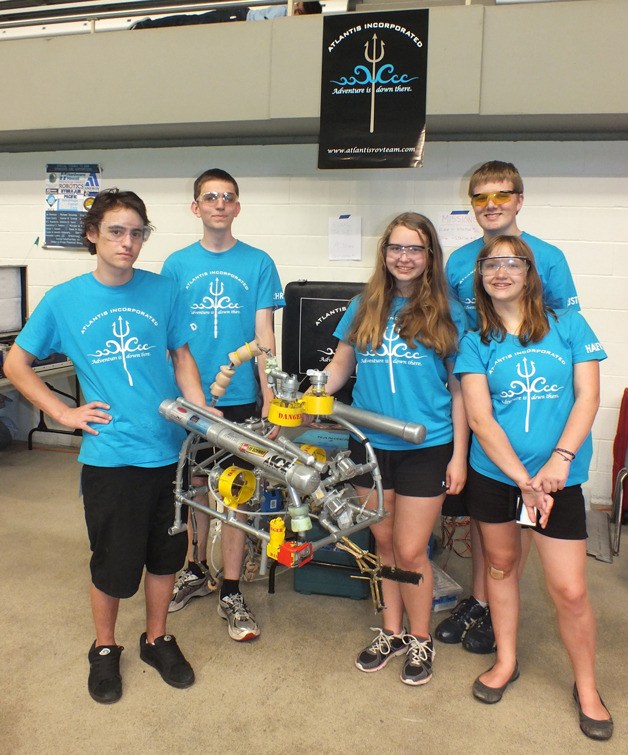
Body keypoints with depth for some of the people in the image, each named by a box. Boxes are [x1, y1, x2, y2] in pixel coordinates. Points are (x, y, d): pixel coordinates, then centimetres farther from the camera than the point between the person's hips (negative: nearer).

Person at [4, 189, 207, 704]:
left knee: (165, 554, 16)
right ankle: (105, 649, 36)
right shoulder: (65, 300, -3)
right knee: (114, 564, 11)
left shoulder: (163, 292, 0)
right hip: (109, 455, -2)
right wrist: (64, 413, -4)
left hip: (169, 450, 2)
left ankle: (157, 639, 39)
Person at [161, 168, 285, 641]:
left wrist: (270, 394, -8)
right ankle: (197, 572, 34)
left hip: (240, 397, -2)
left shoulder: (258, 263, 0)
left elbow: (264, 334, -2)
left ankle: (231, 593, 15)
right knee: (196, 486, 14)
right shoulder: (177, 264, 4)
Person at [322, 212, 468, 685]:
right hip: (370, 445, 3)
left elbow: (459, 390, -1)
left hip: (426, 447, -3)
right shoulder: (364, 309, 5)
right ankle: (392, 632, 34)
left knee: (410, 550, 3)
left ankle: (421, 640, 27)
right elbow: (339, 369, 8)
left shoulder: (447, 315, -2)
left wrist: (459, 455, -4)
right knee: (384, 544, 15)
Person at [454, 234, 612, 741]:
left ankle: (587, 688, 25)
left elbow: (587, 398, -4)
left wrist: (559, 460, -17)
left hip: (558, 476, -1)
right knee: (501, 565, 16)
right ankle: (506, 661, 38)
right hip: (494, 473, 2)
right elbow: (479, 418, -7)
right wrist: (523, 479, -16)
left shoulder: (568, 325, 0)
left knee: (570, 591, 0)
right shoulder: (475, 342, 0)